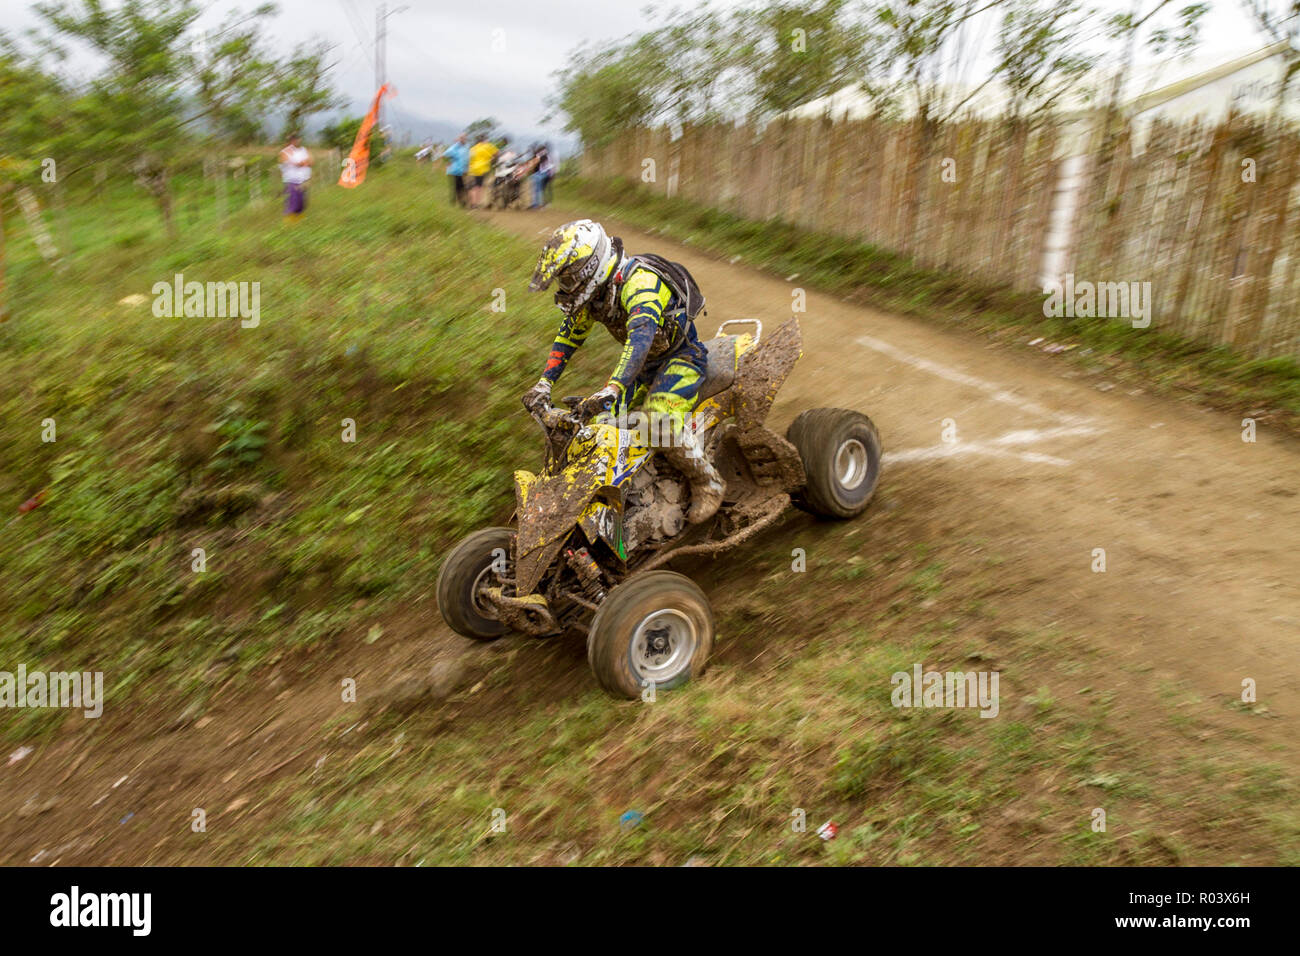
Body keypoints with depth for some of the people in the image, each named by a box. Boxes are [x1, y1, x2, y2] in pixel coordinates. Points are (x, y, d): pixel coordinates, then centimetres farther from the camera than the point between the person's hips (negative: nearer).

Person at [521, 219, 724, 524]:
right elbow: (568, 336, 6)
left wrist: (611, 390, -59)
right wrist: (544, 384, -6)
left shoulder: (639, 281, -32)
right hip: (645, 361, 9)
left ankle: (708, 483, -10)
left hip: (682, 356, -8)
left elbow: (641, 336, -48)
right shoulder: (591, 289, -4)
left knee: (661, 420, -30)